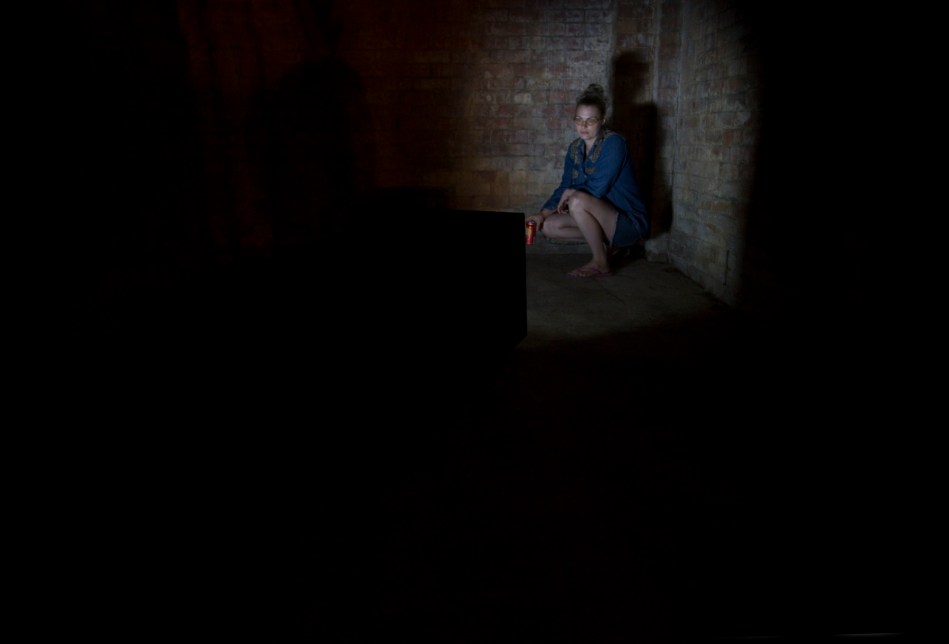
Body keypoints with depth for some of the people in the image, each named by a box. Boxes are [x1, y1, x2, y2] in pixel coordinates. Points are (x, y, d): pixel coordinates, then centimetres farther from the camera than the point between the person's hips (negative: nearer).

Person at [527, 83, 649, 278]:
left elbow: (597, 189, -23)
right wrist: (542, 214, -8)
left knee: (577, 201, -32)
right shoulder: (575, 149, 4)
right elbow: (564, 188, 6)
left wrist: (571, 193, -5)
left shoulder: (614, 143, -18)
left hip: (629, 223, -8)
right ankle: (608, 243, 9)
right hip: (602, 216, 8)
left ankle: (601, 263, -14)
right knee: (548, 226, -2)